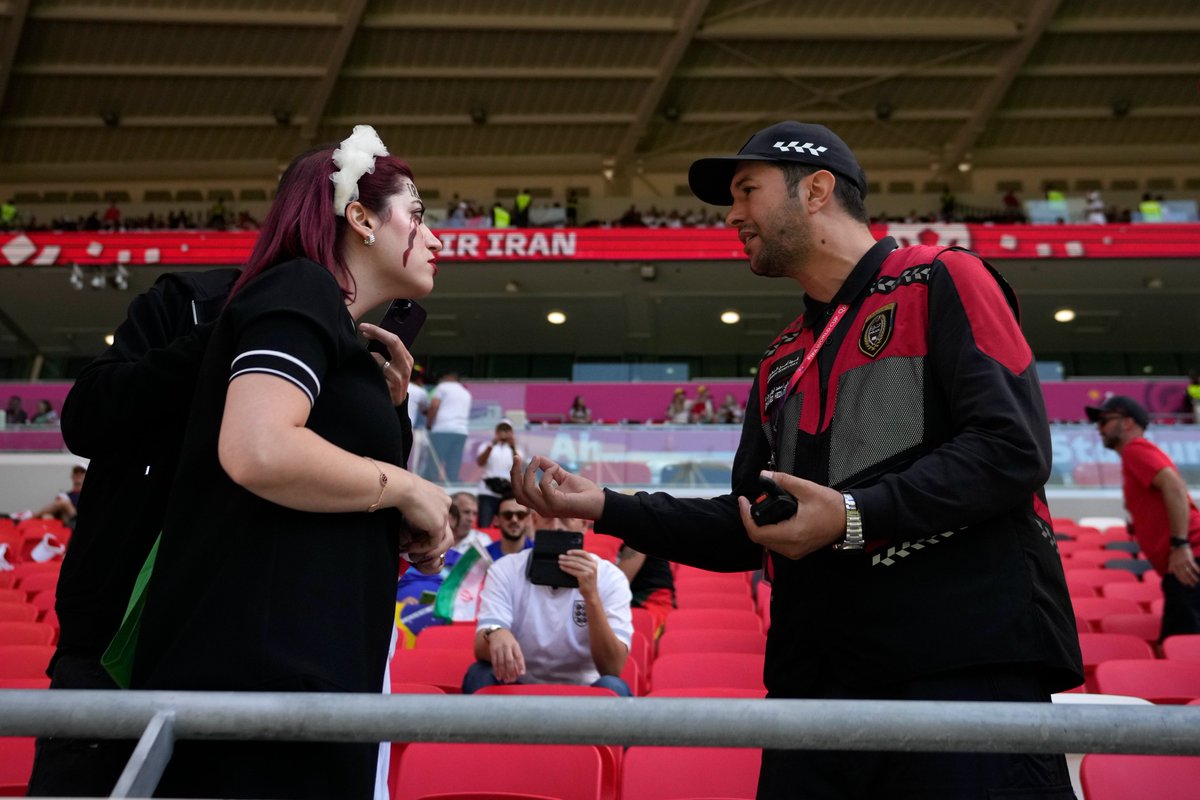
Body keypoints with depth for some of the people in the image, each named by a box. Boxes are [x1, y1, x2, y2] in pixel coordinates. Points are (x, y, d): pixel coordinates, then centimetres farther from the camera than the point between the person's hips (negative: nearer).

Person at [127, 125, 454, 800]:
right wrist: (405, 487, -11)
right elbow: (257, 450, -24)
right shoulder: (301, 289, -6)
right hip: (264, 666, -10)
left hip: (302, 671, 10)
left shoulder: (342, 337, 21)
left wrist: (392, 404, 14)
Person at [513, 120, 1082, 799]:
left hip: (968, 669, -6)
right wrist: (605, 507, 11)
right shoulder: (782, 365, 20)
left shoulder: (941, 282, 1)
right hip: (816, 680, 6)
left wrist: (855, 515, -17)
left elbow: (1013, 449, -11)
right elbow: (750, 533, 20)